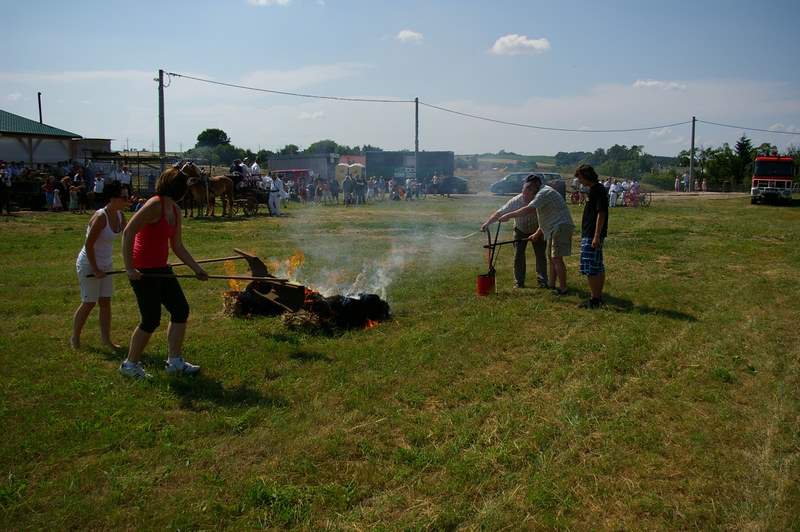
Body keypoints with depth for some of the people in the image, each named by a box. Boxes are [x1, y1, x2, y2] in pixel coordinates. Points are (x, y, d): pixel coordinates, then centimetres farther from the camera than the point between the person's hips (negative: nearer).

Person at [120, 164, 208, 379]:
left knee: (181, 310, 9)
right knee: (151, 320, -1)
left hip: (160, 268, 9)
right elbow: (128, 233, -23)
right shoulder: (155, 205, -18)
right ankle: (130, 364, 18)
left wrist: (196, 268, 8)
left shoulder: (175, 210, 8)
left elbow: (177, 246, 13)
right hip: (143, 270, -9)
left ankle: (174, 361, 20)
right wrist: (129, 268, -25)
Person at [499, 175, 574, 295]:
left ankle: (563, 289, -8)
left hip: (561, 227, -11)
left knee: (557, 258, -11)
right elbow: (546, 218, 25)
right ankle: (552, 285, 22)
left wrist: (509, 215, -22)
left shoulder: (544, 193, -13)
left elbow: (528, 209, -27)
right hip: (555, 229, 11)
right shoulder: (543, 193, 21)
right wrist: (537, 234, 21)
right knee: (552, 257, 15)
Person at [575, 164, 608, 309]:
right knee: (598, 267, 14)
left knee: (590, 268, -8)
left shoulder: (598, 190, -15)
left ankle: (594, 299, -5)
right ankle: (598, 297, 21)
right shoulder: (595, 189, 15)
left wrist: (596, 236, -23)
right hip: (591, 235, 10)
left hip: (592, 236, -10)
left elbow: (601, 214, -20)